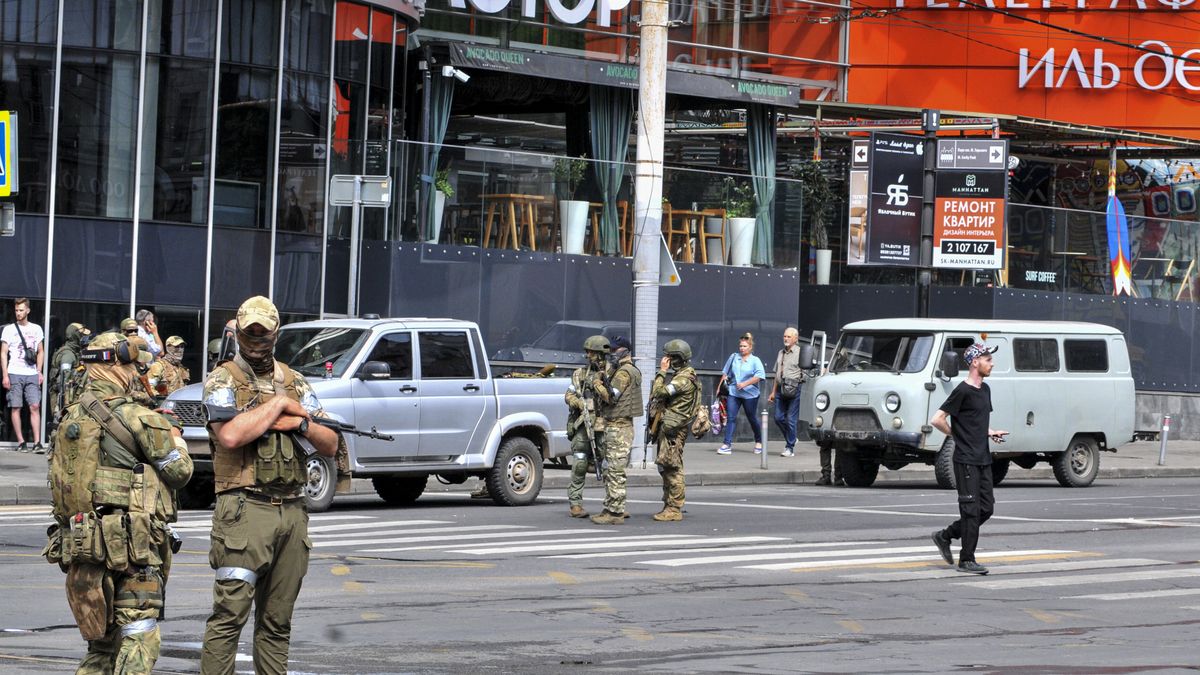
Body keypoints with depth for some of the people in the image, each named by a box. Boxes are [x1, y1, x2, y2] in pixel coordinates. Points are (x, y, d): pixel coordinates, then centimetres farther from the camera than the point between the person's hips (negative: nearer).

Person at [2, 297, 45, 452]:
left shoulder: (36, 329, 13)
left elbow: (40, 352, 18)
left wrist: (39, 372, 7)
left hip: (32, 374, 1)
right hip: (15, 374, -1)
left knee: (35, 406, -8)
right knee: (16, 408, -3)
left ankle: (37, 442, -11)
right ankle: (21, 442, 1)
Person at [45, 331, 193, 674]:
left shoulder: (69, 421, 11)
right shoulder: (136, 418, -10)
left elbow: (58, 484, 16)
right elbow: (179, 471, -2)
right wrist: (175, 438, 18)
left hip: (79, 543, 6)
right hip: (131, 543, -6)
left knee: (101, 646, 15)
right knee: (139, 643, -4)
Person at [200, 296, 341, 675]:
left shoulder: (296, 383, 17)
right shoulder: (223, 380, 1)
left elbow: (330, 446, 15)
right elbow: (230, 436, -18)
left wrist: (300, 423, -5)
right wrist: (279, 405, -8)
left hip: (292, 511, 6)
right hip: (244, 508, -6)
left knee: (278, 622, 8)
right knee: (229, 614, -11)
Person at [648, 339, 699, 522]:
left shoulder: (684, 379, -16)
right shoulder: (680, 376, 18)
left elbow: (659, 392, -21)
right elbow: (660, 395, 24)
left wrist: (662, 371, -14)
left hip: (673, 430, -11)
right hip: (668, 428, 11)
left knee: (672, 468, -9)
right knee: (666, 468, 13)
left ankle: (674, 509, -7)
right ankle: (670, 506, 18)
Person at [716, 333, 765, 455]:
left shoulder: (755, 360, -3)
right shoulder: (733, 357, 8)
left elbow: (759, 376, -17)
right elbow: (725, 374, 17)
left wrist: (745, 383, -23)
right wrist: (719, 387, 15)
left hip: (749, 394, -3)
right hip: (733, 393, 3)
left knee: (751, 418, 11)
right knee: (731, 418, -7)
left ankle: (758, 442, 31)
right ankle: (727, 445, -11)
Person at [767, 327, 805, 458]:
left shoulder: (800, 353, -2)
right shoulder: (780, 353, 18)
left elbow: (806, 373, -5)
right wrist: (773, 392, 21)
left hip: (795, 390, -6)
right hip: (781, 389, 6)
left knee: (791, 419, -5)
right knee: (779, 418, 3)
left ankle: (790, 448, 2)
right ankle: (791, 439, 23)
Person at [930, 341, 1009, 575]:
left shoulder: (985, 389, 14)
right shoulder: (963, 391, -13)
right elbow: (937, 420, -15)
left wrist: (991, 432, 8)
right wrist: (957, 436, -5)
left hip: (983, 459, 8)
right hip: (966, 460, -8)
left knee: (986, 507, 8)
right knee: (971, 509, -6)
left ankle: (945, 536, 22)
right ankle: (966, 560, 0)